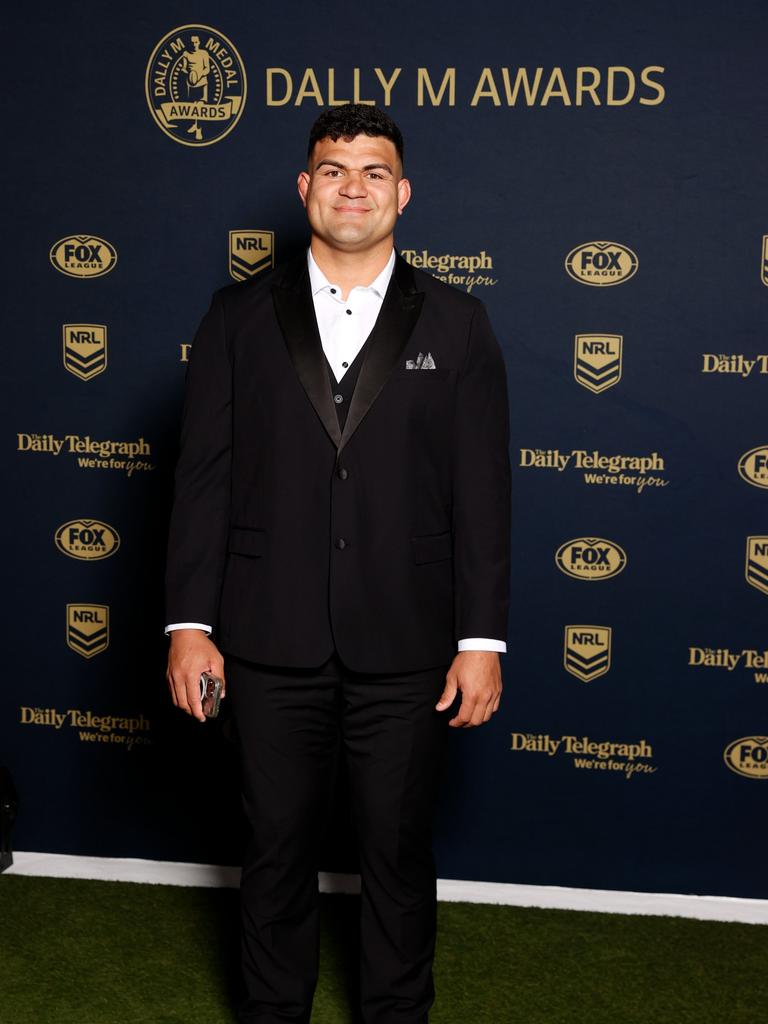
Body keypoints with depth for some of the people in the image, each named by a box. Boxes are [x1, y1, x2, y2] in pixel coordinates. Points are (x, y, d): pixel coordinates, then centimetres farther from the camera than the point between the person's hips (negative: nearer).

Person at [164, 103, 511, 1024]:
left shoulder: (455, 323, 2)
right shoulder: (239, 317, 4)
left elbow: (482, 493, -1)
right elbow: (202, 477, 2)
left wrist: (482, 639, -5)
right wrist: (188, 620, -3)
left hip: (405, 645, 0)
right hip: (272, 640, 1)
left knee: (399, 852, 11)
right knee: (277, 846, 13)